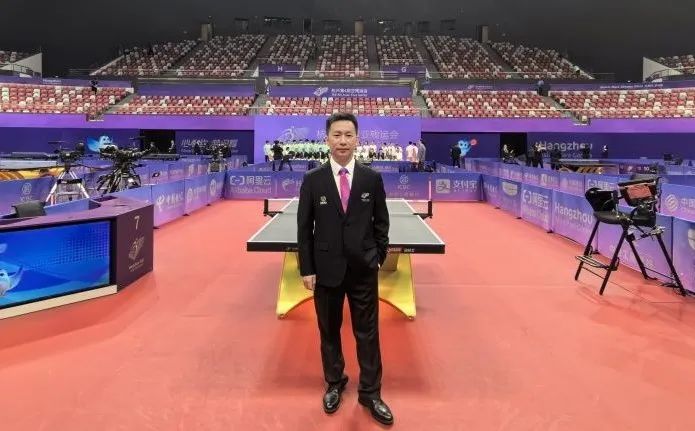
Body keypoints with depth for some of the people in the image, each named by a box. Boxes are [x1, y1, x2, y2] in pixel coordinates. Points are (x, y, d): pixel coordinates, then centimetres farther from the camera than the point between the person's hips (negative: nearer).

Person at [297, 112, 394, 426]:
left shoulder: (372, 179, -2)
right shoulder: (312, 180, -3)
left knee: (367, 334, 9)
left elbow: (381, 223, 5)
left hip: (364, 270, 0)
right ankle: (334, 384, 36)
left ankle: (370, 393, 25)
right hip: (326, 270, 0)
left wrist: (378, 258, 2)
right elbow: (304, 228, -1)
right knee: (329, 332, 15)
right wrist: (306, 269, -3)